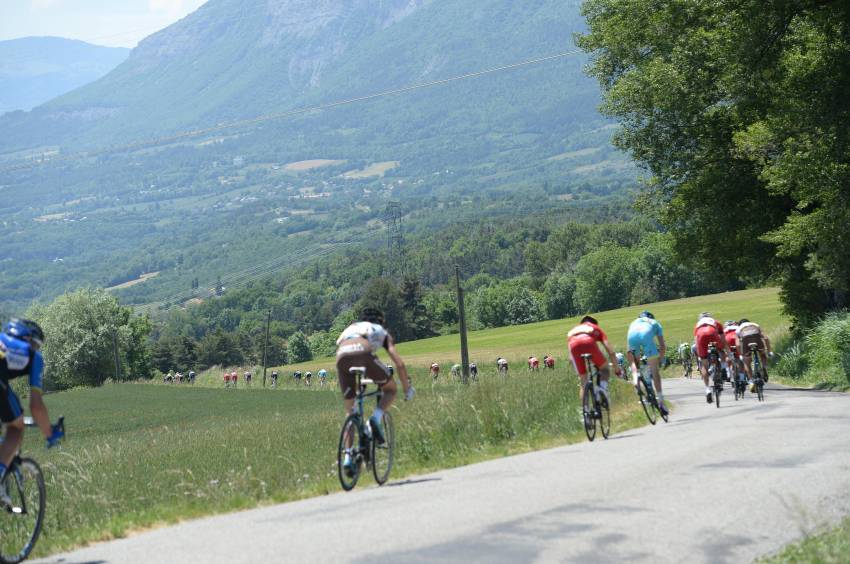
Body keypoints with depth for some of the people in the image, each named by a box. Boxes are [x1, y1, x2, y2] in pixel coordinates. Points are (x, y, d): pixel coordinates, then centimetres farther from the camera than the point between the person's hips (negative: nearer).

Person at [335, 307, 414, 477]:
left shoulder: (349, 328, 43)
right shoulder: (381, 332, 33)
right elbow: (399, 363, 22)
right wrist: (407, 388, 33)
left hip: (342, 356, 3)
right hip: (364, 353, -3)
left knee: (350, 411, 16)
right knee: (391, 389, 23)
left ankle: (347, 457, 6)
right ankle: (376, 418, -4)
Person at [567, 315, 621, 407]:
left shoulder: (573, 330, 43)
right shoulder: (596, 328, 36)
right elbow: (610, 351, 28)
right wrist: (617, 368, 35)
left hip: (574, 345, 2)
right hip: (589, 342, -2)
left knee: (583, 382, 15)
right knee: (604, 369, 20)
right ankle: (603, 387, -10)